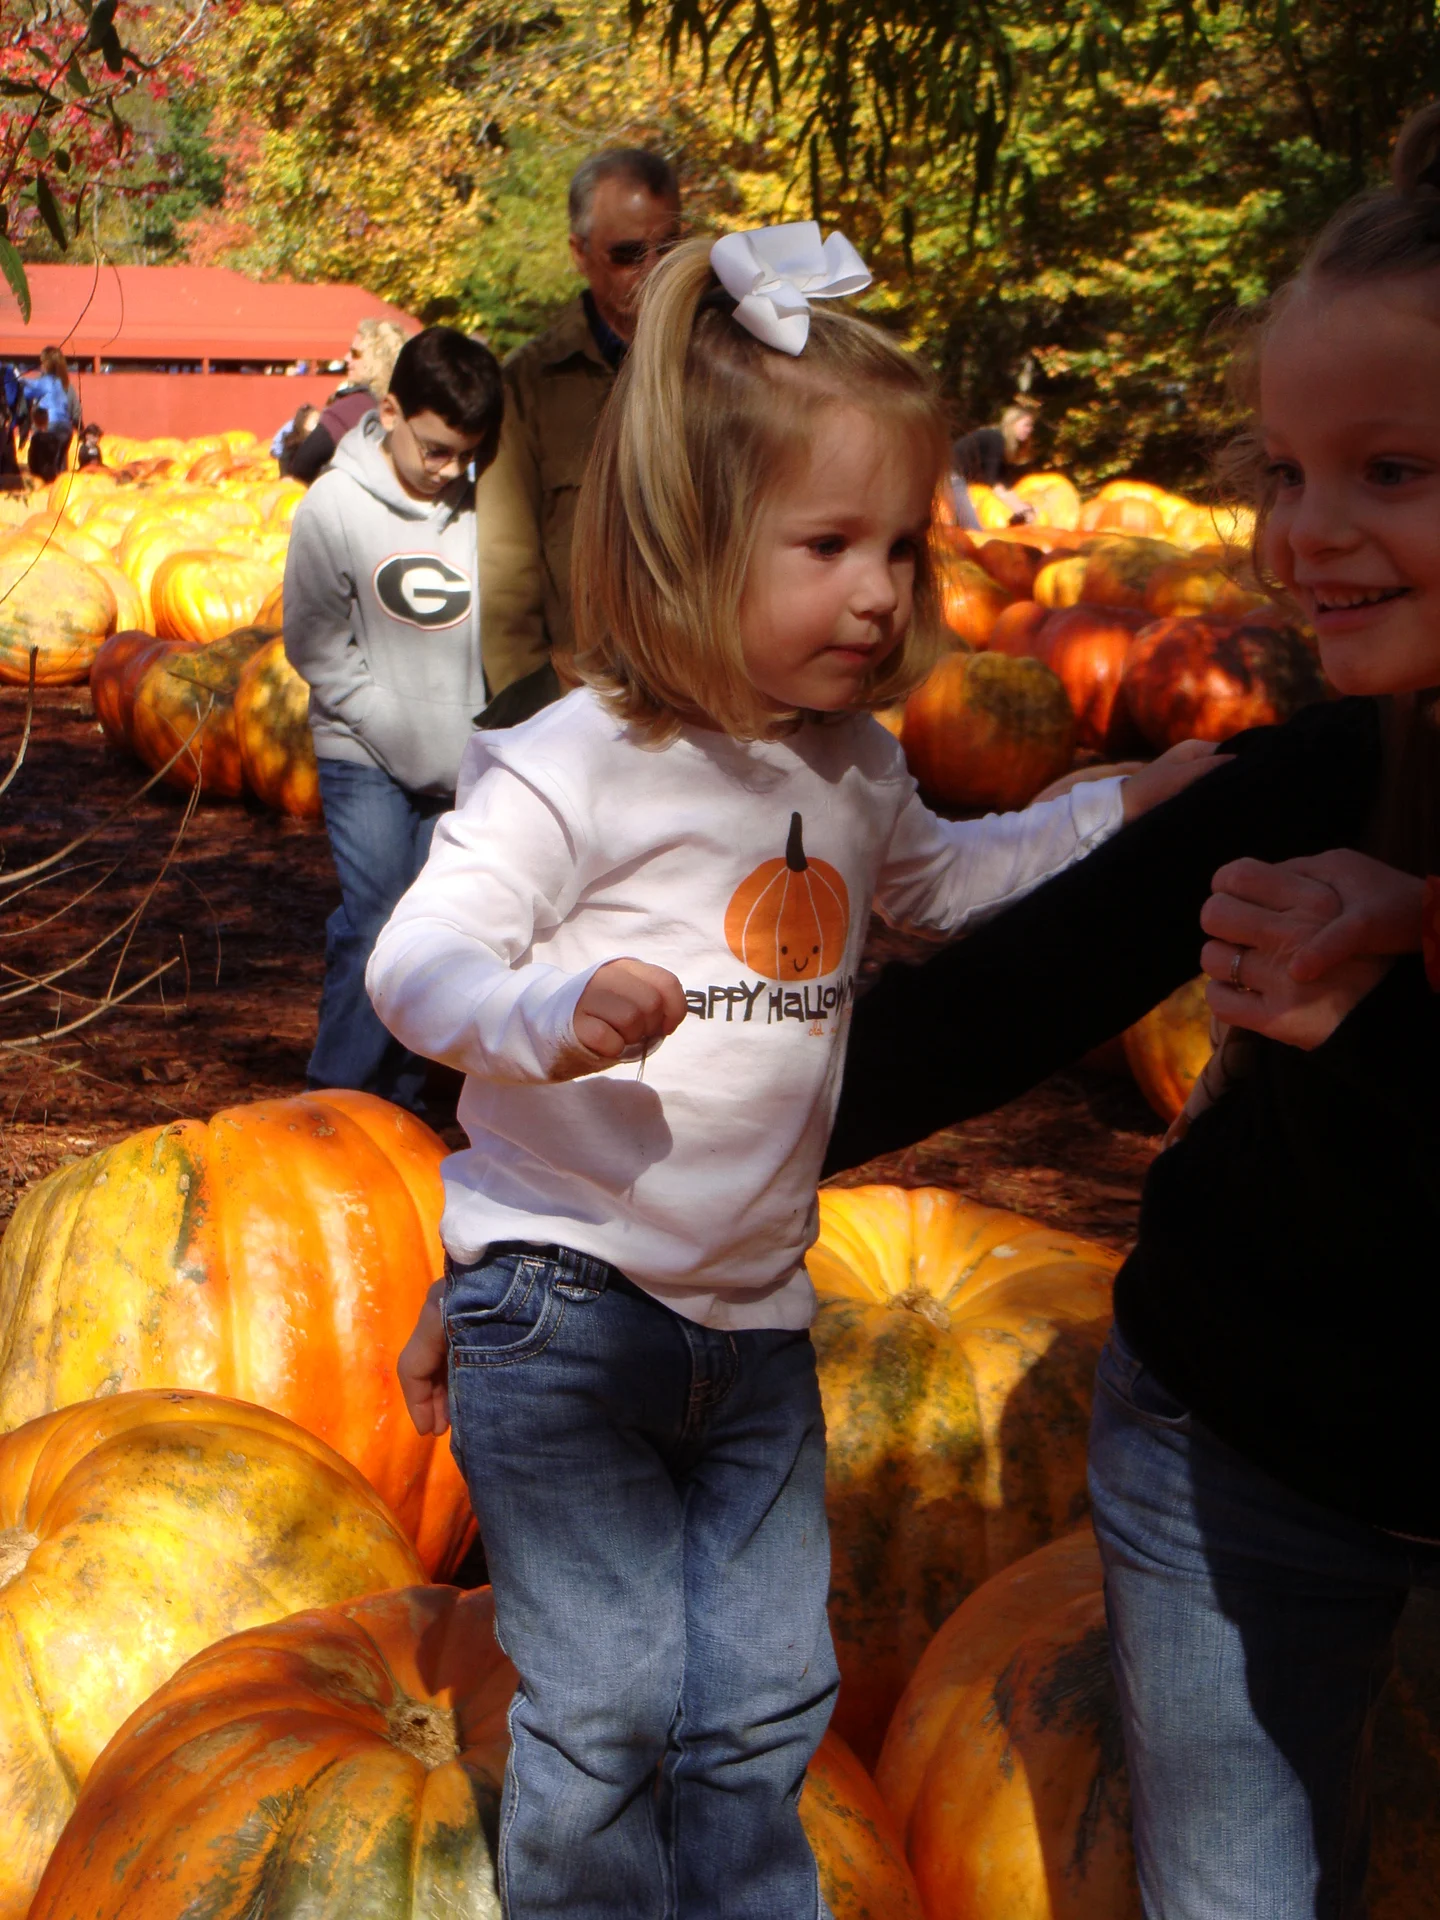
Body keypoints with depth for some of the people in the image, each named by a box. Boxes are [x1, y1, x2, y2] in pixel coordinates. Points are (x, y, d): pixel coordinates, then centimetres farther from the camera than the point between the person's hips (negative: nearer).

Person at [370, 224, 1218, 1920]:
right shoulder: (576, 766, -16)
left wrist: (1126, 810, 21)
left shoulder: (852, 765, 7)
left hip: (755, 1319, 7)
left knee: (768, 1699, 15)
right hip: (563, 1304, -6)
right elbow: (419, 959, -19)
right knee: (606, 1705, -3)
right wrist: (550, 1010, -39)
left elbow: (937, 876, 27)